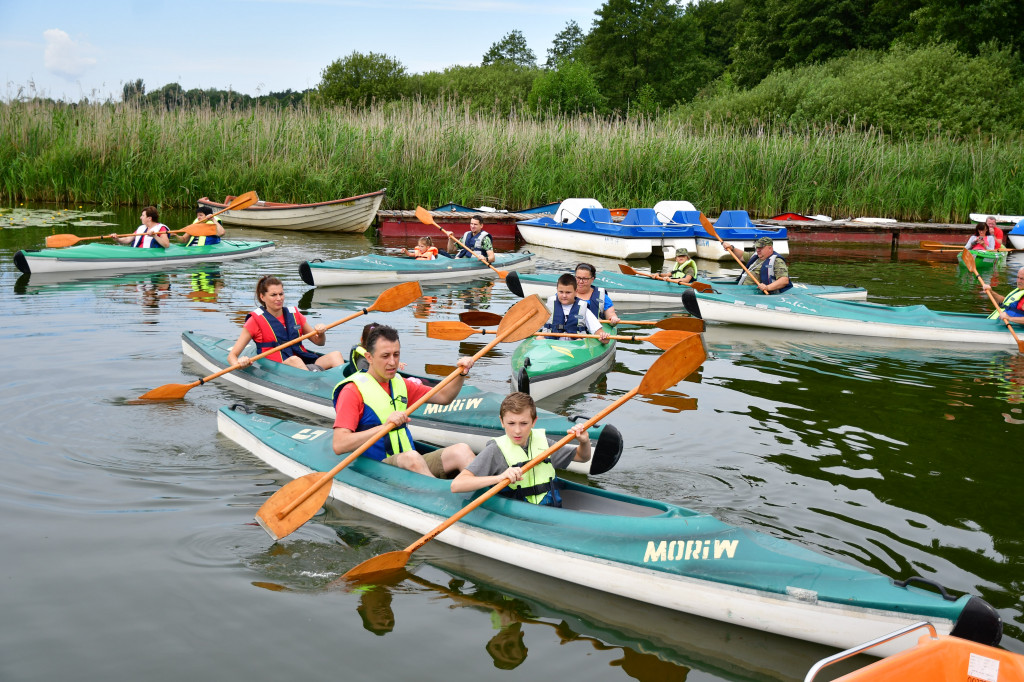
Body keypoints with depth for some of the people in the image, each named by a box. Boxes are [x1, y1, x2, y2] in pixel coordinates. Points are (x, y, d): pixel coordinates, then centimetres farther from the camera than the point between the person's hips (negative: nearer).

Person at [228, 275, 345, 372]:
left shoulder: (294, 314, 18)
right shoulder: (256, 320, 5)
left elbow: (320, 342, 27)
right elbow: (232, 355, 1)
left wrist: (321, 333, 2)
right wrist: (239, 363, -24)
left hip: (305, 364, 5)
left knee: (335, 355, -20)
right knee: (294, 360, -37)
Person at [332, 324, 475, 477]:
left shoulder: (400, 384, 19)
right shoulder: (353, 390, -5)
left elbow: (443, 397, 27)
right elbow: (339, 445, -16)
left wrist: (461, 374, 9)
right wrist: (384, 427, -23)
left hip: (411, 464, 7)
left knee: (461, 450, -17)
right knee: (410, 457, -37)